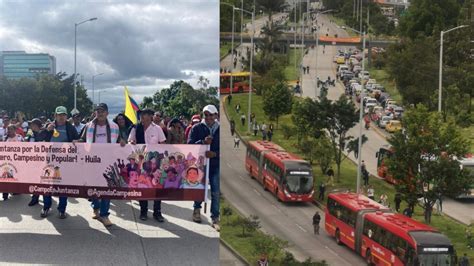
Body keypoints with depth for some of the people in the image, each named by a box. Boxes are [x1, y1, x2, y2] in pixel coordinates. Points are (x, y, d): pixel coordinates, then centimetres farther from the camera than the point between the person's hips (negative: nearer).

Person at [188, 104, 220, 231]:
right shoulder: (197, 128, 1)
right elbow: (189, 144, -5)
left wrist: (215, 153, -16)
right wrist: (203, 142, -21)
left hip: (215, 165, 1)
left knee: (215, 192, -1)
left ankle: (215, 218, 6)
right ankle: (197, 208, 36)